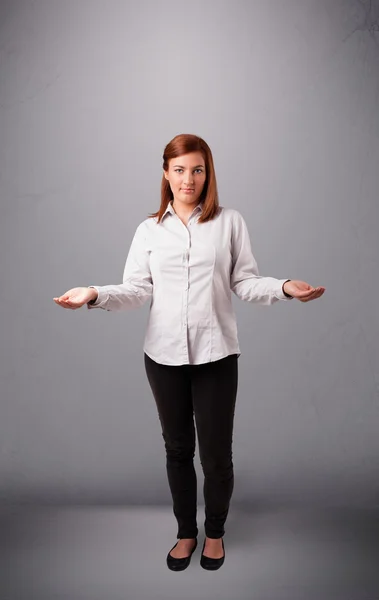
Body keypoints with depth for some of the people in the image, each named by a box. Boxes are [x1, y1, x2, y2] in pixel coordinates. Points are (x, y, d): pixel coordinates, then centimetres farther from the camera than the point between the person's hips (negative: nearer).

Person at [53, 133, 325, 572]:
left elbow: (245, 283, 0)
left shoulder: (230, 222, 3)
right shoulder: (149, 229, 7)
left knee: (216, 452, 6)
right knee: (177, 448, 16)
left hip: (216, 353, -1)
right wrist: (95, 294, -15)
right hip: (164, 354, 2)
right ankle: (186, 532, 39)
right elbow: (137, 290, 1)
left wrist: (284, 287, -17)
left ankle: (215, 532, 35)